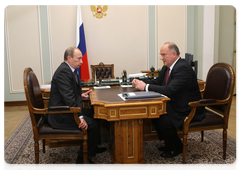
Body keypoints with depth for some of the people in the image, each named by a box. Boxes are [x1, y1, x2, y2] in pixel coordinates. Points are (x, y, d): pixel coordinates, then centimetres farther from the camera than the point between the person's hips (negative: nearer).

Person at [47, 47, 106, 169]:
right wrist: (79, 117, -30)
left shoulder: (68, 69, 11)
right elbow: (68, 97, -29)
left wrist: (80, 96, 5)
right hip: (60, 115, -11)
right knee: (92, 124, -17)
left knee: (94, 113, 17)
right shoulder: (63, 72, -21)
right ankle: (83, 159, -2)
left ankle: (93, 147, 33)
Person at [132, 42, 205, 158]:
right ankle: (169, 143, 17)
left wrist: (146, 86, -28)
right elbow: (157, 82, 12)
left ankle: (176, 148, 5)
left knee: (164, 120, -25)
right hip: (175, 104, 10)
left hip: (189, 110, -10)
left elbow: (169, 90, -33)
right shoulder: (167, 67, 6)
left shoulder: (183, 68, -25)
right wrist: (141, 83, -7)